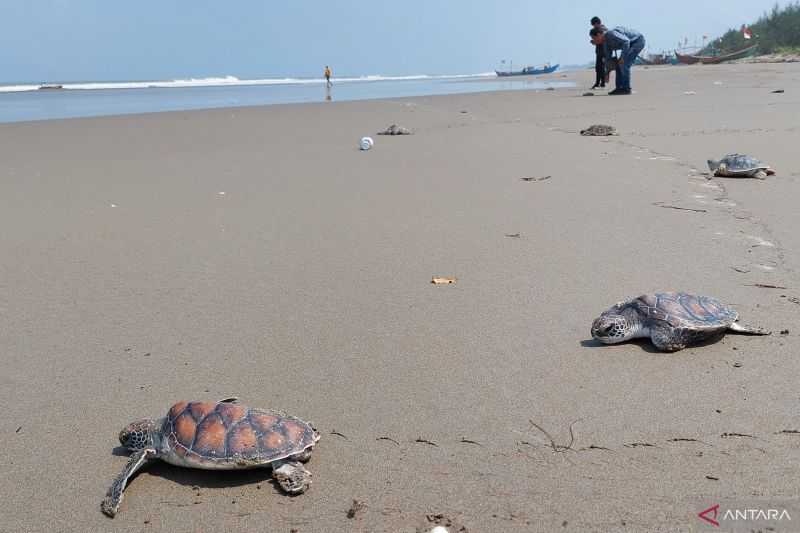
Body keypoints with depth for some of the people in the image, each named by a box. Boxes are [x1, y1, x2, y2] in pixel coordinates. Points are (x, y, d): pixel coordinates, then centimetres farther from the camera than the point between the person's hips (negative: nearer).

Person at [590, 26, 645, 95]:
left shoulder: (611, 34, -26)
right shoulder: (606, 42, 4)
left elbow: (626, 41, -33)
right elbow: (608, 58, 12)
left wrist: (623, 57, -33)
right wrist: (607, 73, 13)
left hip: (638, 41, -10)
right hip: (631, 43, 10)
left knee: (624, 63, -16)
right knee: (619, 64, 5)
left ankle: (626, 88, -12)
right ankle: (620, 88, 6)